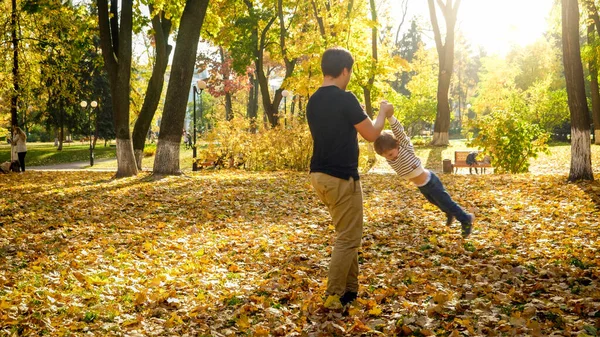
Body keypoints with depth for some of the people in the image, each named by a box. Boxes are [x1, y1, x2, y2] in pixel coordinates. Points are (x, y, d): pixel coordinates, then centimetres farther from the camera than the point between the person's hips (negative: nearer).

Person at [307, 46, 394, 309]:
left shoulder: (313, 101, 9)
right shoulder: (345, 99, -16)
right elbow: (371, 134, -10)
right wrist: (383, 112, 8)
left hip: (320, 175, 9)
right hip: (341, 178, -9)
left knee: (347, 235, 19)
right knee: (348, 238, 0)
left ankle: (350, 289, 24)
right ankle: (333, 296, 1)